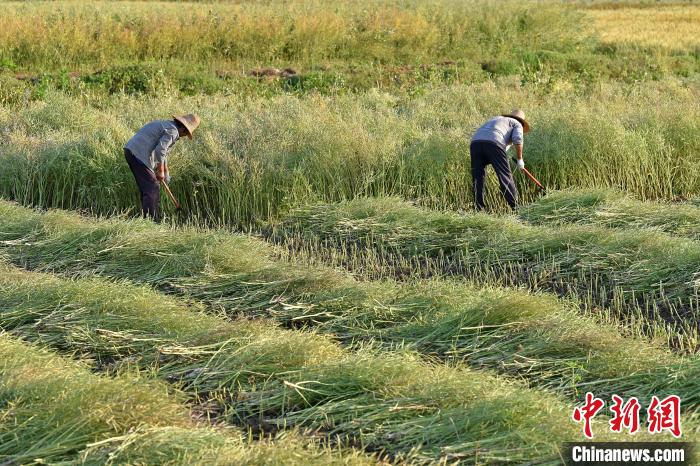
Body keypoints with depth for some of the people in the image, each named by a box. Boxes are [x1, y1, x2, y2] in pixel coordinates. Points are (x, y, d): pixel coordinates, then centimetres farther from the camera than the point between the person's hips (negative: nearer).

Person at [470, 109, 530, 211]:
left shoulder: (495, 119, 42)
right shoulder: (517, 124, 24)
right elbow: (517, 139, 2)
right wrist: (520, 159, 10)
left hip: (475, 142, 5)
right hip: (493, 143, -5)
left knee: (478, 178, 9)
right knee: (506, 177, 1)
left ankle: (479, 209, 6)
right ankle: (515, 207, 2)